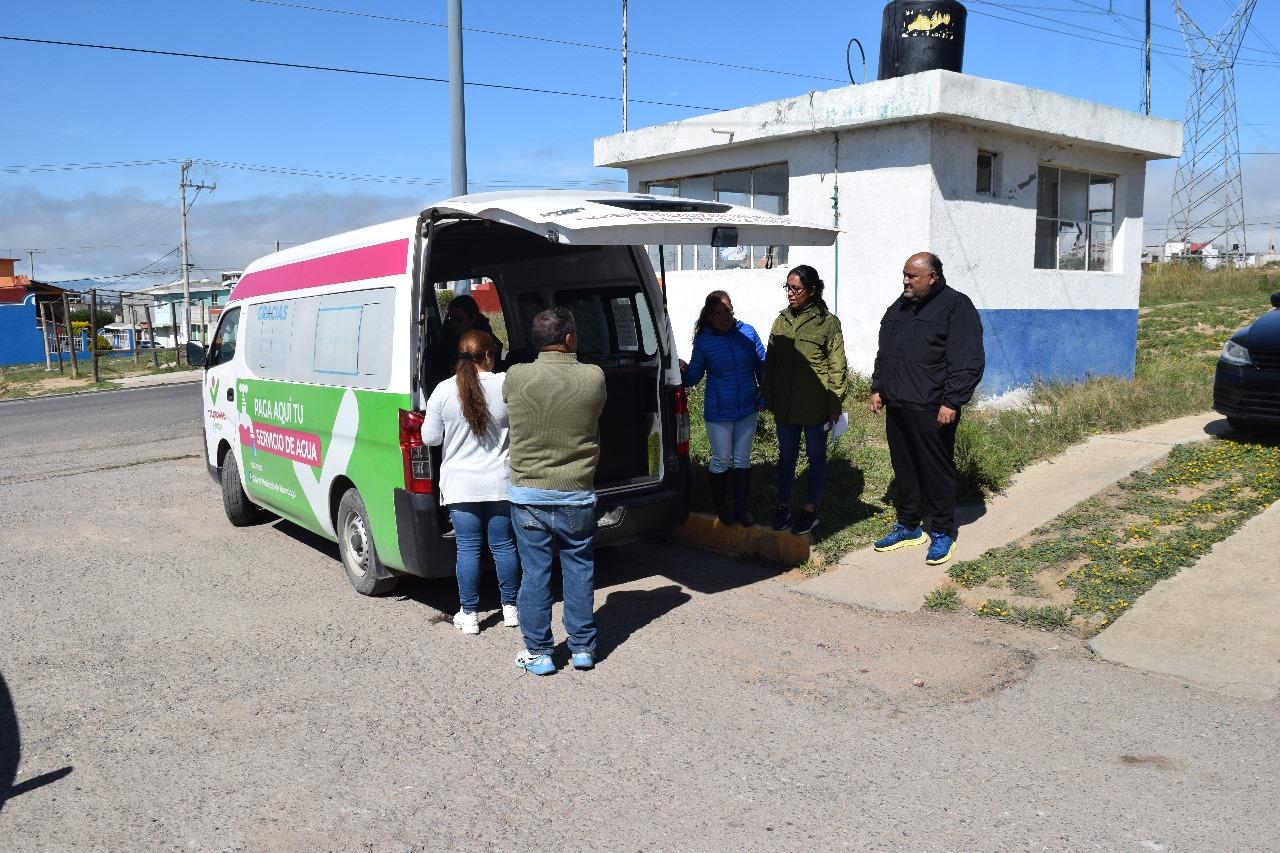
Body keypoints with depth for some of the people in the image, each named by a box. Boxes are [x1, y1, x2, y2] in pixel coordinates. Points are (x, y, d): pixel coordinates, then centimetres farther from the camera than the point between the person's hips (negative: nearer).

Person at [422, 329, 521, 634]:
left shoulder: (444, 391, -7)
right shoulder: (506, 385, -8)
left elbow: (430, 438, 0)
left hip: (460, 485, 0)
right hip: (500, 483, 1)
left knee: (467, 548, 7)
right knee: (503, 545, 12)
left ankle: (469, 615, 14)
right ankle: (510, 608, 23)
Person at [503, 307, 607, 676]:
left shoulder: (515, 378, -11)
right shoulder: (594, 378, -10)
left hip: (529, 496, 0)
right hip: (578, 495, 1)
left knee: (535, 573, 9)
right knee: (579, 570, 15)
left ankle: (538, 652, 19)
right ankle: (583, 647, 25)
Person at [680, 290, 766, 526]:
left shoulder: (747, 333, -5)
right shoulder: (704, 342, -10)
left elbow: (762, 364, 6)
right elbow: (694, 376, -6)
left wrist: (764, 393, 4)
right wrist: (683, 371, -28)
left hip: (747, 410, 3)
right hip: (719, 413, -2)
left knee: (742, 459, 14)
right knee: (721, 461, 8)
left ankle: (741, 507, 27)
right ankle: (721, 507, 28)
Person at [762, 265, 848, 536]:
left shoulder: (828, 322, -8)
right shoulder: (782, 320, 6)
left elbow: (837, 366, -7)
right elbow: (770, 361, 12)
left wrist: (834, 405, -9)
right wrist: (768, 397, 9)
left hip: (815, 404, -4)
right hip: (785, 402, 5)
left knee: (816, 455, 9)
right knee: (786, 454, 13)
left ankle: (810, 509, 19)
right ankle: (783, 506, 25)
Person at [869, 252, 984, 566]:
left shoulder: (955, 306, -8)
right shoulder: (900, 306, 15)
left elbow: (968, 362, -13)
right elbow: (884, 354, 23)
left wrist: (951, 402, -17)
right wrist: (878, 389, 17)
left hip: (931, 409, -7)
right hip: (897, 406, 7)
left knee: (936, 471, 2)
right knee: (904, 468, 14)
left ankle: (942, 533, 15)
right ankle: (908, 526, 27)